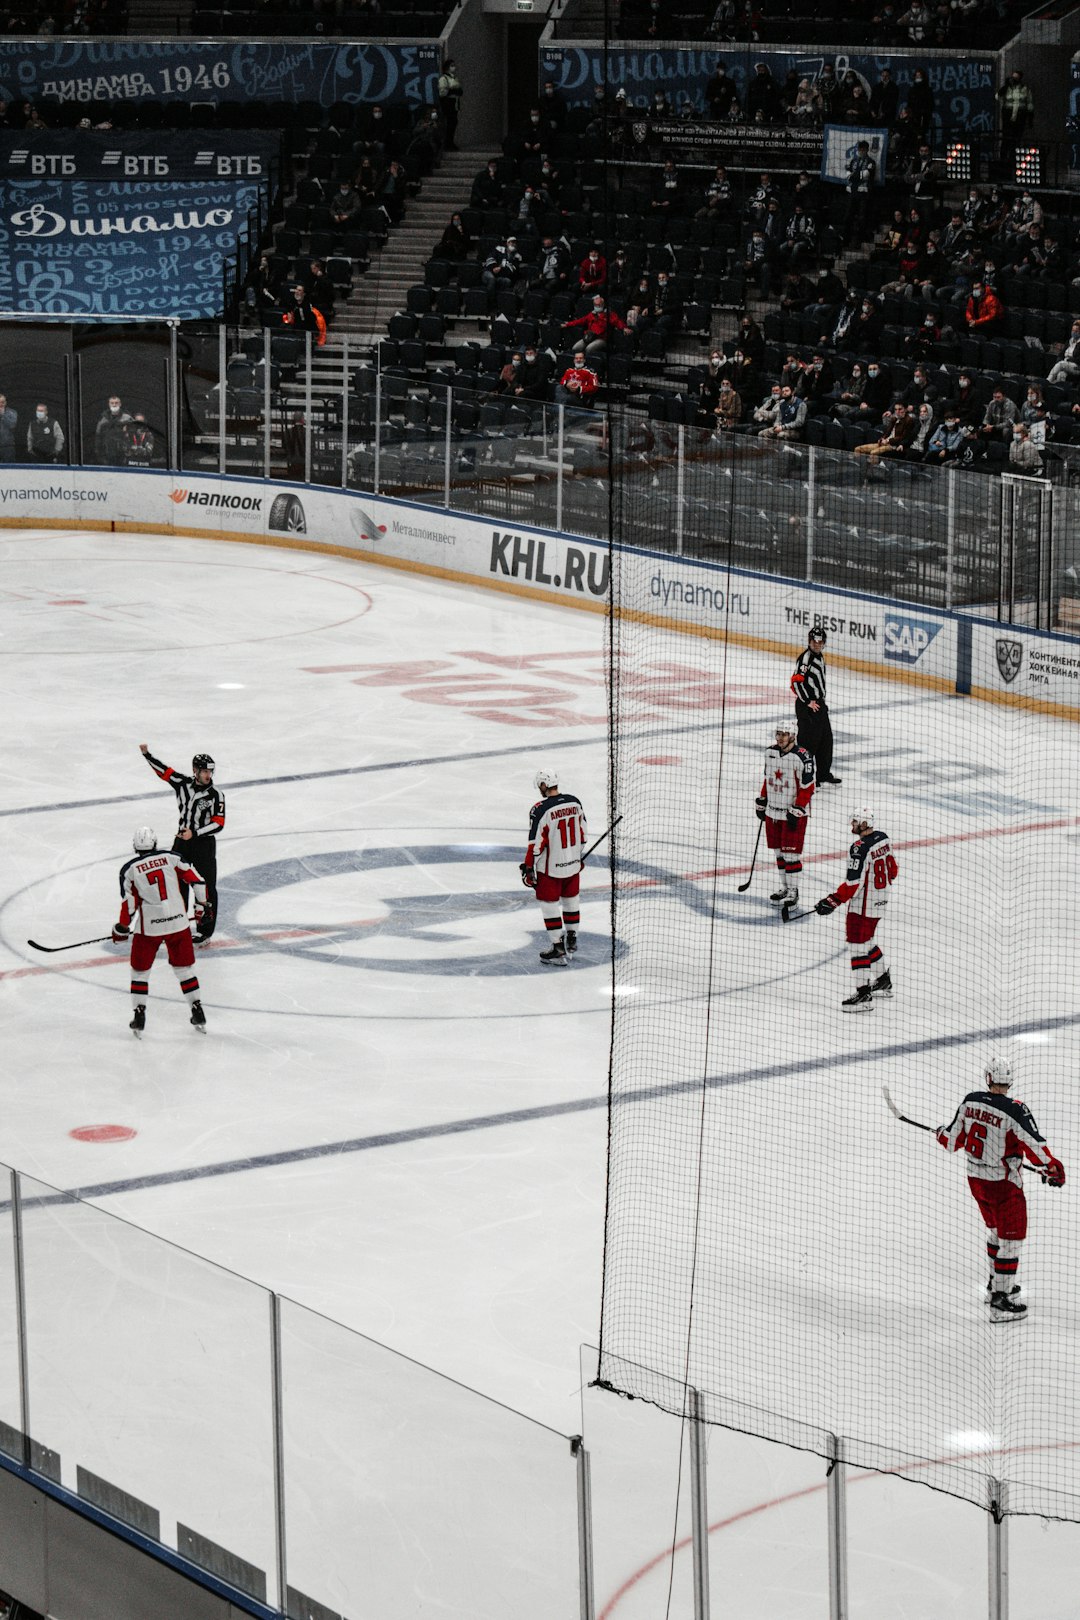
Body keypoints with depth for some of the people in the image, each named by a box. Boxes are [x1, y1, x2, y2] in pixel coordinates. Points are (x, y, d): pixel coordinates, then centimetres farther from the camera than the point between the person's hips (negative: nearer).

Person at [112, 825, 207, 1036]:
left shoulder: (129, 869, -1)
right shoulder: (170, 858, 3)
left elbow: (128, 903, -2)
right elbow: (196, 880, 2)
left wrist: (122, 930, 9)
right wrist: (201, 905, 17)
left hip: (148, 926, -2)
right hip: (178, 922, 2)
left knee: (140, 969, 14)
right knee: (184, 967, 16)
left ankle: (139, 1015, 7)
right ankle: (198, 1013, 15)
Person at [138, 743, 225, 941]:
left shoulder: (216, 795, -12)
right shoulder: (183, 783, -1)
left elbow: (218, 824, -14)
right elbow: (163, 771, 5)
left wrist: (194, 833, -21)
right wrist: (147, 754, -6)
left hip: (204, 844, -4)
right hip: (182, 841, 4)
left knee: (206, 888, -4)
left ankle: (205, 930, 3)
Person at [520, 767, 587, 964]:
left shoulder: (541, 809, -20)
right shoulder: (574, 802, -1)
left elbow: (536, 843, -18)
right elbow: (582, 832, 11)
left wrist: (528, 868, -9)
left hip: (550, 868, -6)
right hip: (573, 864, 6)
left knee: (549, 904, 4)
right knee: (570, 900, 21)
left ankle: (558, 949, 4)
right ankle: (571, 941, 35)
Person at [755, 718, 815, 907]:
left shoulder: (802, 757, -17)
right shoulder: (770, 752, 5)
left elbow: (807, 787, -16)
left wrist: (797, 810, -19)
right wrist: (761, 803, 18)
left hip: (794, 812, -7)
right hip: (773, 810, 7)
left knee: (791, 852, -4)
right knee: (779, 851, 13)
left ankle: (793, 890, 5)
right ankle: (784, 887, 24)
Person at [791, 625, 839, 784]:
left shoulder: (820, 657, 14)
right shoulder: (805, 658, -17)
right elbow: (796, 681, -23)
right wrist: (808, 701, -21)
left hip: (818, 703, 10)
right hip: (806, 706, -10)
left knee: (826, 739, 14)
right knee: (809, 740, -10)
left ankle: (824, 774, 26)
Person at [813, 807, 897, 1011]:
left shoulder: (860, 849, -24)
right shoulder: (883, 838, 3)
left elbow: (853, 884, -25)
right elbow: (892, 870, 14)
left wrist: (833, 901, -20)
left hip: (864, 903, -10)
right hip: (881, 900, 10)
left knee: (858, 944, -4)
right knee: (866, 940, 23)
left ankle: (864, 994, -5)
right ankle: (884, 983, 34)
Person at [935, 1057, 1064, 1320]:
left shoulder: (970, 1101, -6)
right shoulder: (1014, 1110, -24)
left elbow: (954, 1140, 5)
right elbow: (1034, 1146, -23)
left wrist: (941, 1134, 28)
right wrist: (1053, 1168, -8)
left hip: (975, 1178, 7)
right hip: (1003, 1184, -7)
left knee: (996, 1229, 27)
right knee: (1010, 1239, 1)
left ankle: (997, 1283, 40)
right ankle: (1000, 1301, -2)